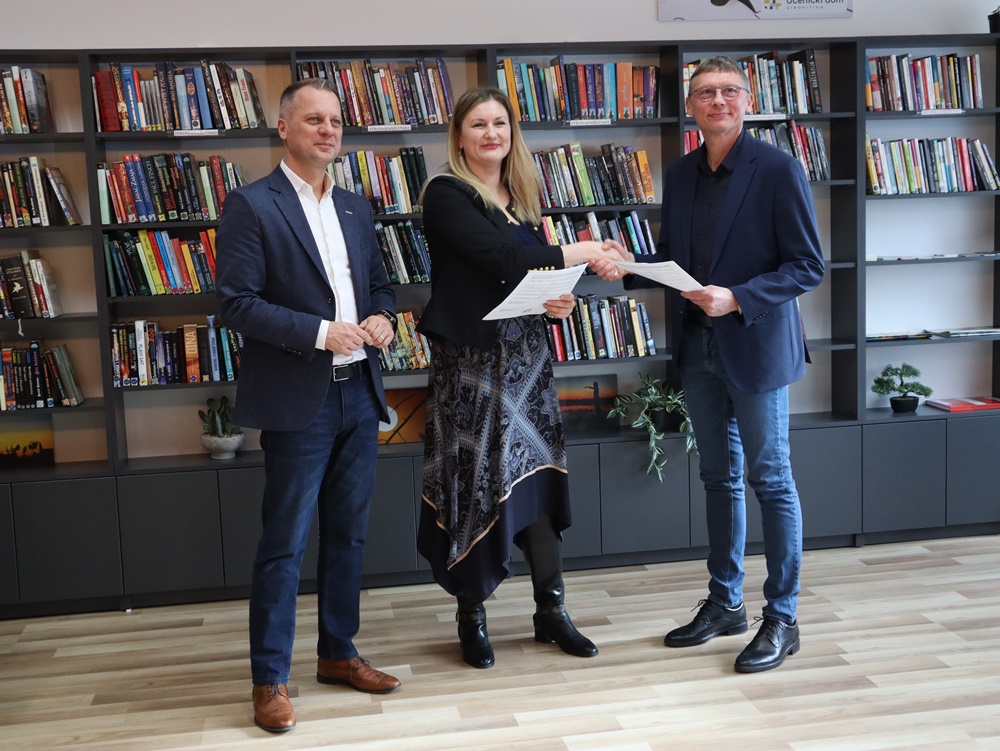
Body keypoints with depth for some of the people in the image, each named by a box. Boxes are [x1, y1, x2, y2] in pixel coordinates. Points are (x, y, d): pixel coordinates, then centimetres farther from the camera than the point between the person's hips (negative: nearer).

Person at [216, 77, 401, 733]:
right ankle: (270, 679, 12)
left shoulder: (356, 207, 13)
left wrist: (382, 317, -3)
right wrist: (321, 332, -20)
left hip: (359, 393, 7)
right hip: (298, 401, -7)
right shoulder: (252, 205, -7)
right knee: (285, 546, 0)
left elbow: (381, 282, 20)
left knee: (348, 535, 15)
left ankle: (338, 653, 30)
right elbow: (237, 302, -13)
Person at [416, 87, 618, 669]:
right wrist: (582, 252, -17)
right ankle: (472, 616, 16)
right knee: (475, 484, 0)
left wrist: (558, 298, -4)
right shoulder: (447, 195, -9)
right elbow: (499, 258, -21)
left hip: (527, 355, 6)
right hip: (472, 360, -6)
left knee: (538, 477, 8)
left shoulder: (521, 195, 13)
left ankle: (552, 609, 19)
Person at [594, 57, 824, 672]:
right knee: (720, 478, 15)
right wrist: (624, 268, -4)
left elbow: (807, 266, -11)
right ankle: (725, 603, 28)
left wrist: (738, 298, -23)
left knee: (771, 481, 2)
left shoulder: (777, 169, -10)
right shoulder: (680, 176, 8)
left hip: (756, 346, -6)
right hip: (698, 346, 6)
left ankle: (782, 619, 13)